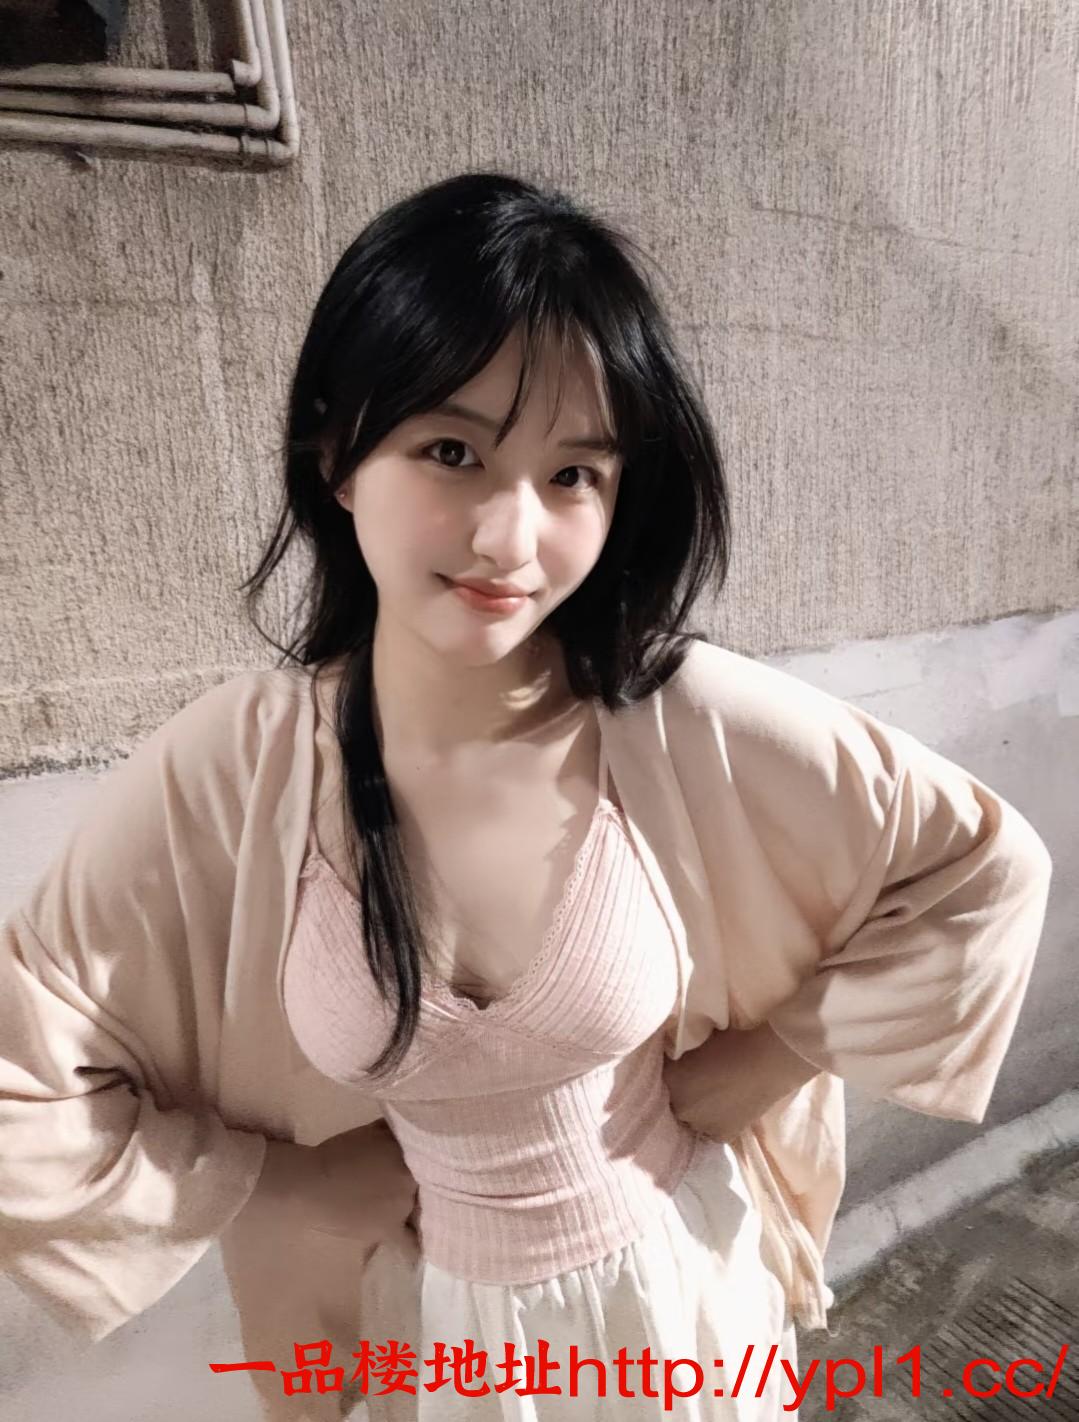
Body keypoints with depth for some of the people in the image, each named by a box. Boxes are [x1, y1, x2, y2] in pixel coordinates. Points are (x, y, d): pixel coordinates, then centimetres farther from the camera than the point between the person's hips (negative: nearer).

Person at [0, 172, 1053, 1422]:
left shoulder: (694, 724, -29)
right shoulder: (219, 774, -25)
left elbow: (984, 873, -14)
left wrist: (767, 1058, -13)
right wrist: (299, 1179, -11)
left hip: (673, 1289, 0)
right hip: (429, 1317, 1)